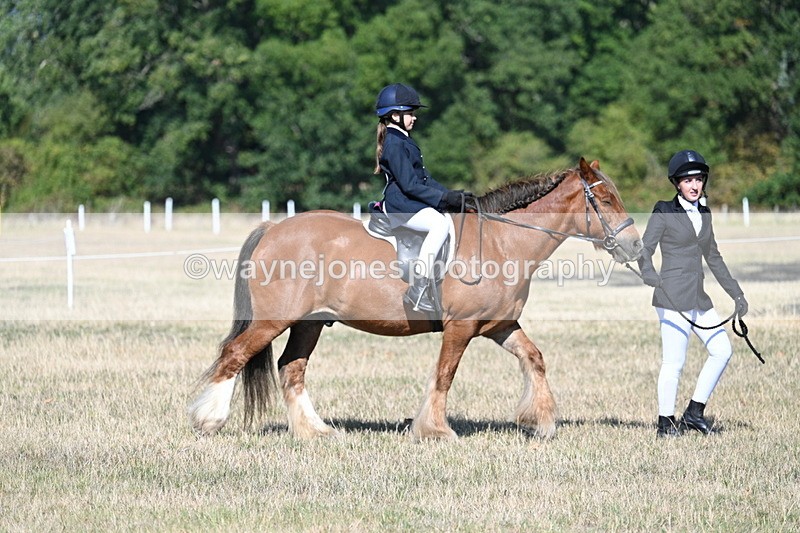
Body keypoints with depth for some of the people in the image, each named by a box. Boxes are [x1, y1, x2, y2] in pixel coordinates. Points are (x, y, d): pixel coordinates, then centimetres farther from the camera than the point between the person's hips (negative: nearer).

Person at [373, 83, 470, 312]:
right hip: (400, 207, -11)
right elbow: (410, 185, -19)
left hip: (412, 204, 11)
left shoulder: (403, 141, 20)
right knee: (440, 223, -31)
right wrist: (444, 198, -19)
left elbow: (424, 178, 21)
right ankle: (417, 289, -35)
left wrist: (451, 194, 9)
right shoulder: (394, 144, -13)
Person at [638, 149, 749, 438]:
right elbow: (644, 249, -8)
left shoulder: (704, 214, 16)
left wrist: (736, 293, 22)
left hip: (698, 298, 7)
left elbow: (713, 257, 23)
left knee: (722, 350, 6)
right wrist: (648, 272, -30)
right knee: (674, 362, -10)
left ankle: (694, 411, 14)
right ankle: (665, 422, 0)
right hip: (673, 298, -7)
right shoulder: (664, 212, -3)